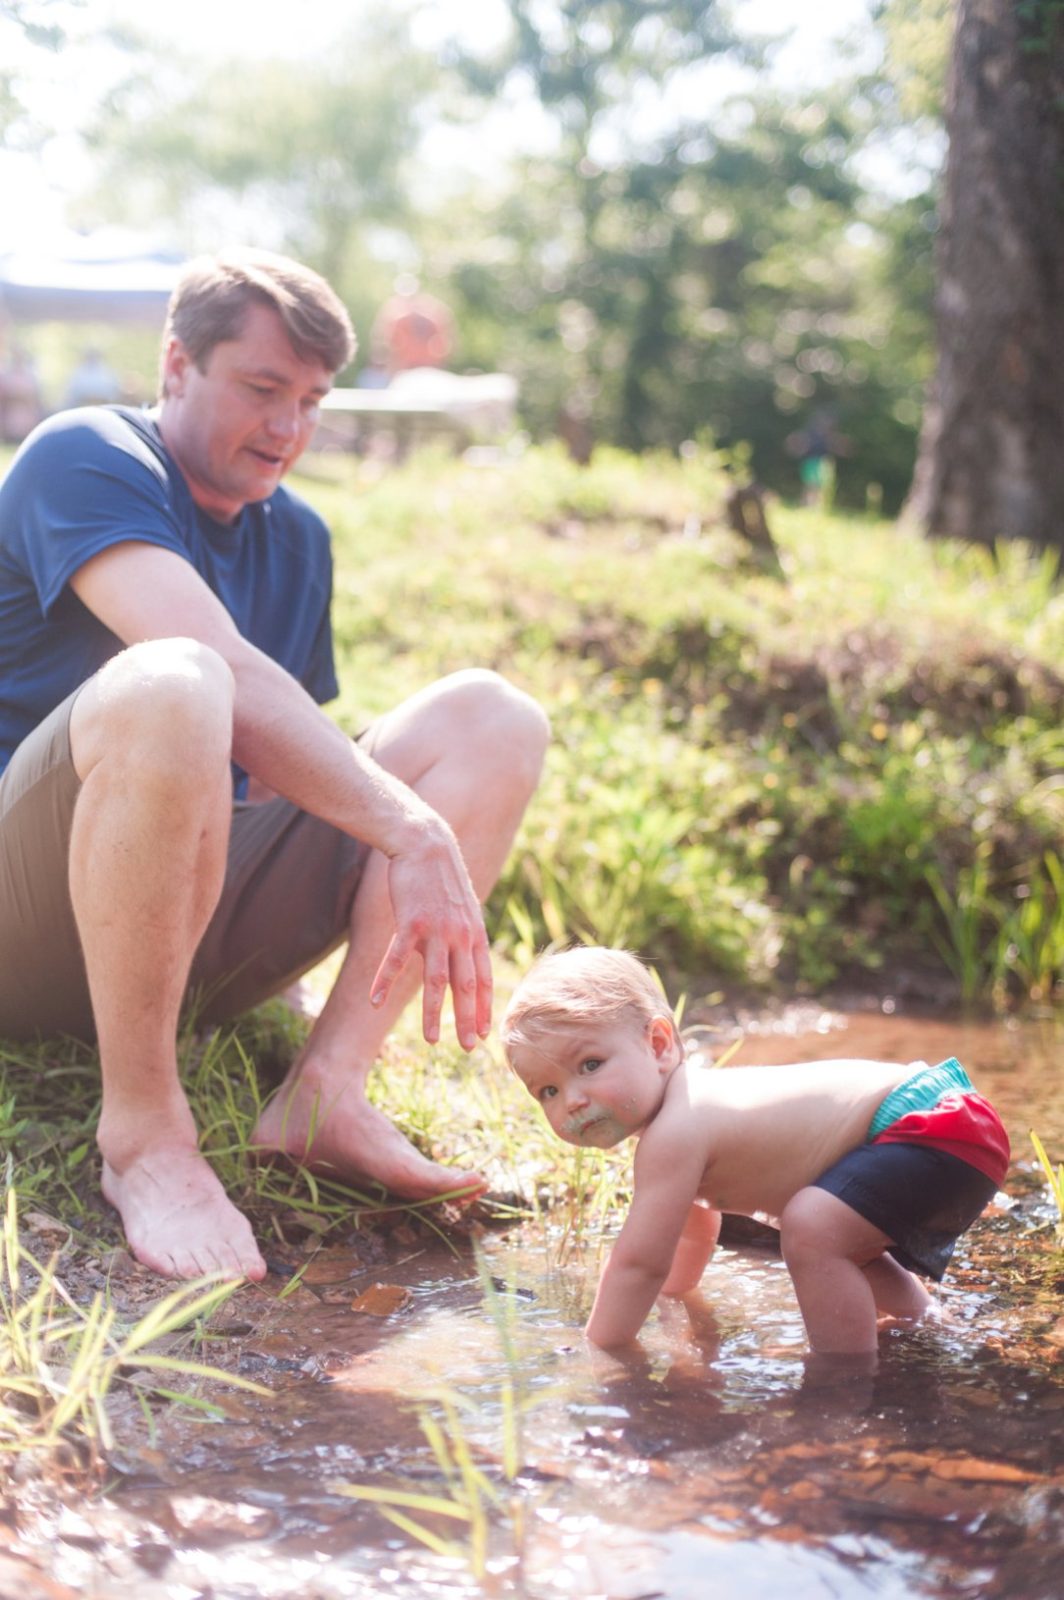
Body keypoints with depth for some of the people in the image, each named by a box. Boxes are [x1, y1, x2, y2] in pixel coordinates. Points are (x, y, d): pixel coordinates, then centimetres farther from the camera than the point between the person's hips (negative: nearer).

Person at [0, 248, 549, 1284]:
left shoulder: (297, 539, 18)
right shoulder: (84, 460, -6)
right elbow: (229, 676, -22)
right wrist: (415, 835, -29)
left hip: (194, 923, 7)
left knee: (491, 718, -4)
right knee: (170, 686, -38)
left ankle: (327, 1089, -18)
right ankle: (142, 1129, -26)